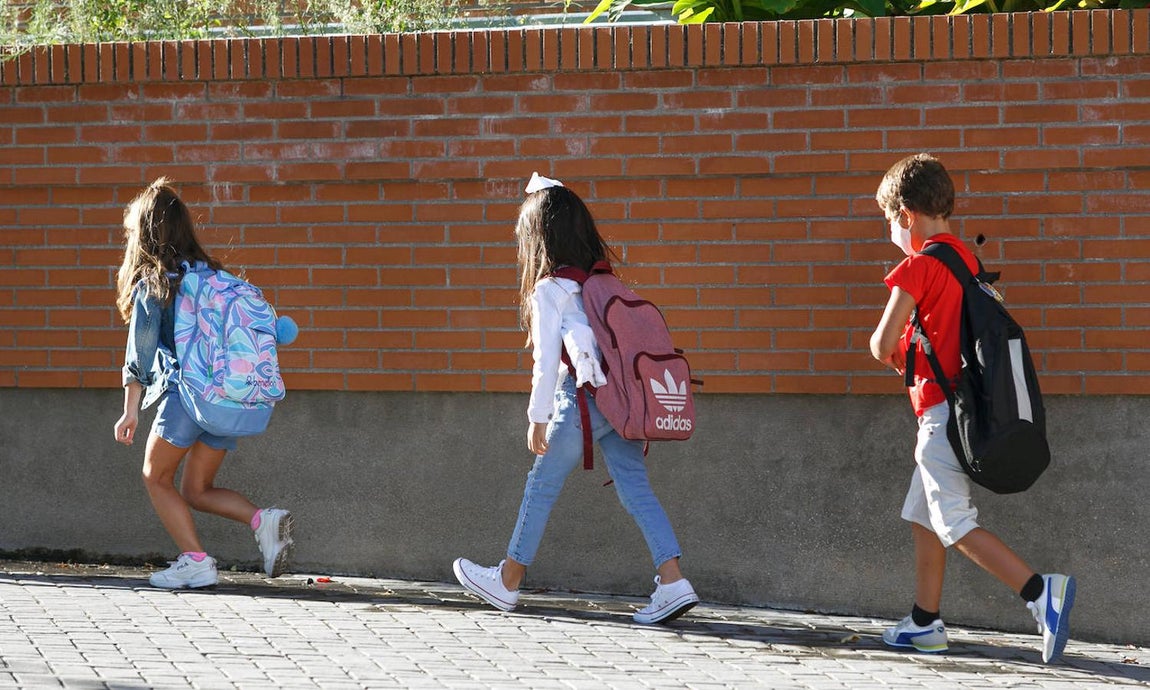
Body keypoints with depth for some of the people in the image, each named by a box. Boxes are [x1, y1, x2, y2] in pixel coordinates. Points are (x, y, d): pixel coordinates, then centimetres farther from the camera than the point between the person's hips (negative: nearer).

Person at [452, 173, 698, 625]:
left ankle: (507, 582, 21)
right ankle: (672, 582, -9)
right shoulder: (602, 277, 9)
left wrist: (538, 418, -6)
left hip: (583, 400, -6)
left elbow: (547, 359, -11)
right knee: (635, 487, 3)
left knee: (542, 485, 8)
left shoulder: (549, 290, -9)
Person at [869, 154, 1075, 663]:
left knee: (955, 524, -8)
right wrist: (908, 355, 13)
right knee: (923, 516, 17)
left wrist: (888, 354, 6)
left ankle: (1041, 592, -21)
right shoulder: (967, 259, 12)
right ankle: (925, 625, 21)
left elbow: (883, 344, -16)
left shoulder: (918, 266, -14)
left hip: (942, 408, -9)